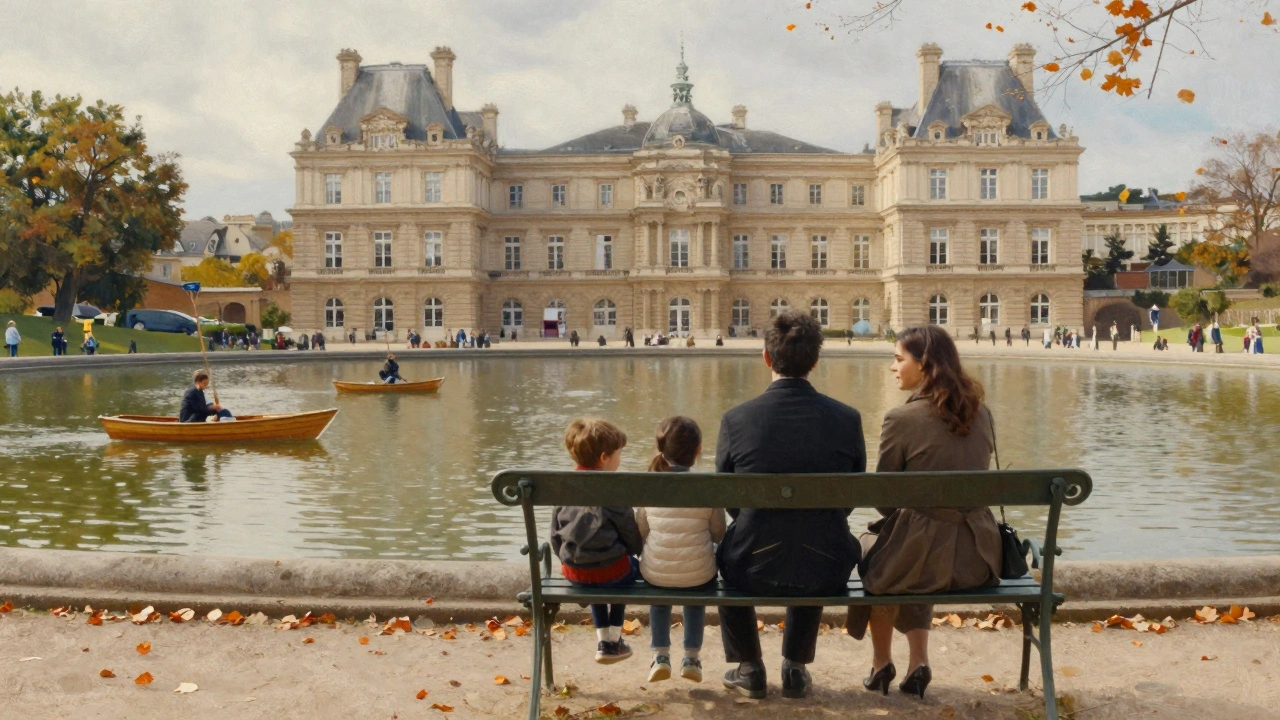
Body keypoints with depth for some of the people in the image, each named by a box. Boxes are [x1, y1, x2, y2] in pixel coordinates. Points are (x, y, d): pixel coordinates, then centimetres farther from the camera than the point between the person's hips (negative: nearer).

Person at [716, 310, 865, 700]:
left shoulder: (736, 419, -14)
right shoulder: (847, 419, -10)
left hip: (753, 569, -1)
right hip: (827, 574, 2)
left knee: (726, 554, 36)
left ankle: (749, 669, 42)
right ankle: (795, 669, 41)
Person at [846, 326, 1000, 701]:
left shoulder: (901, 419, -14)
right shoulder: (981, 414, 4)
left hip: (927, 558, -5)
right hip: (979, 557, 5)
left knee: (871, 545, 29)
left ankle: (881, 665, 36)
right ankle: (918, 664, 30)